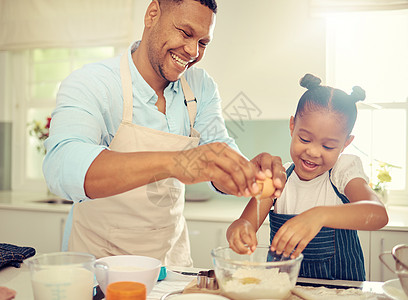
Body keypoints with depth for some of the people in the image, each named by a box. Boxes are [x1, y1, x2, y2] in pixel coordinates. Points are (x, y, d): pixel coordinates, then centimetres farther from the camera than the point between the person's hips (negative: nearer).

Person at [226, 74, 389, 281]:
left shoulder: (344, 169, -6)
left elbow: (379, 214, -25)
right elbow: (248, 221, -11)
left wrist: (320, 215, -42)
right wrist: (240, 229, -35)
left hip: (339, 289, -2)